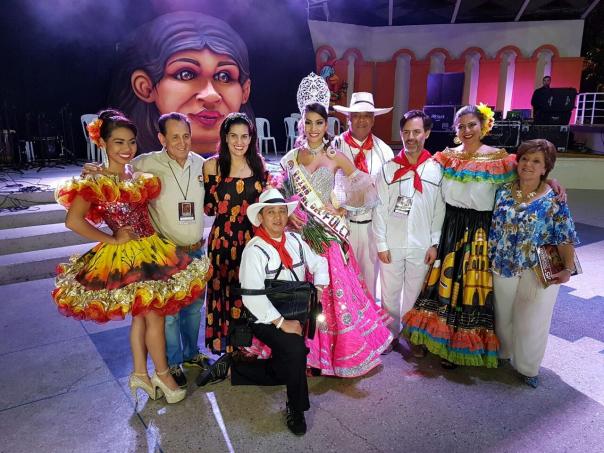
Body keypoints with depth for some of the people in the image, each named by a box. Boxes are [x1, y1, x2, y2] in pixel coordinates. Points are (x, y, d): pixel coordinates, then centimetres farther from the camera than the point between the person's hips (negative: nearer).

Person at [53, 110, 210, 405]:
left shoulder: (140, 178, 8)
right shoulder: (95, 182, -13)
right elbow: (73, 221, -22)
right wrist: (112, 239, -16)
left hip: (150, 251, 7)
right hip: (124, 258, -6)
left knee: (141, 315, 15)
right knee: (155, 316, 0)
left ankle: (140, 374, 31)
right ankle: (162, 374, 20)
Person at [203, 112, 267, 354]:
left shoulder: (259, 165, 4)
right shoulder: (212, 165, -4)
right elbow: (208, 207, 0)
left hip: (252, 238, 2)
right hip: (223, 239, -2)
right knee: (224, 292, 6)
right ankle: (225, 347, 26)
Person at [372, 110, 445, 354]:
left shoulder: (436, 169, -2)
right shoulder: (388, 168, -3)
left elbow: (440, 209, 0)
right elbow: (379, 209, -3)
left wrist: (434, 244, -3)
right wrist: (381, 244, -6)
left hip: (421, 246, 0)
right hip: (391, 245, 0)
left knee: (415, 294, 14)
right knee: (390, 293, 12)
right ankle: (390, 334, 31)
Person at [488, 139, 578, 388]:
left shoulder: (554, 200, -11)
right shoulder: (504, 191, -1)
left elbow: (565, 238, -11)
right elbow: (493, 225, 7)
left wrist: (568, 268, -22)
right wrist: (490, 257, 7)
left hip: (538, 271, -3)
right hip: (502, 267, 3)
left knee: (531, 321, 8)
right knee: (503, 316, 18)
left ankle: (528, 368, 31)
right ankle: (503, 353, 43)